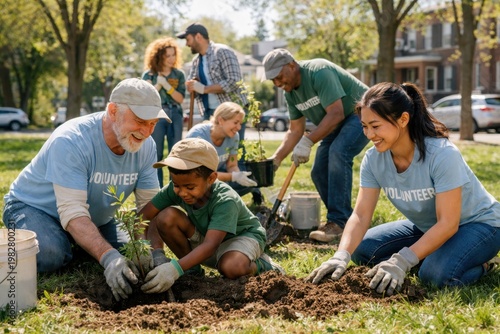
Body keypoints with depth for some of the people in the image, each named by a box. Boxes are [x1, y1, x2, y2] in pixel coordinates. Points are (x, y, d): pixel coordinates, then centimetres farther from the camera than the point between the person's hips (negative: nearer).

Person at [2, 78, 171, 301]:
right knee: (52, 257, -33)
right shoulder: (70, 141, -34)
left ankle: (74, 243, 19)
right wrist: (108, 258, -52)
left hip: (95, 218, 6)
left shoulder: (146, 146, -15)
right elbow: (72, 212, -39)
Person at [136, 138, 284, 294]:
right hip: (203, 236, 5)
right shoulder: (174, 190, -21)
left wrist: (175, 268, -56)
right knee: (166, 217, -23)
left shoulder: (225, 201, -35)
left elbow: (210, 245, -44)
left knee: (231, 267, -41)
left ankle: (261, 265, -5)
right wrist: (156, 252, -38)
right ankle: (193, 271, -3)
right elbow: (144, 217, -23)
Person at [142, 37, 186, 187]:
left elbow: (180, 98, -1)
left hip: (175, 116, 2)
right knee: (156, 154, 1)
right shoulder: (149, 74, 2)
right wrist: (158, 85, -15)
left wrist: (167, 86, -13)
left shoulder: (179, 74, 6)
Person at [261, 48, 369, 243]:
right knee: (319, 172, 0)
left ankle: (338, 221, -27)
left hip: (360, 113, -9)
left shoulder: (318, 72, -27)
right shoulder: (290, 92, 0)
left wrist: (308, 141, -36)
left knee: (338, 153, -30)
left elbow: (336, 113, -33)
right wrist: (277, 158, -7)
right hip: (337, 124, 9)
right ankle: (345, 219, 14)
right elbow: (295, 130, 5)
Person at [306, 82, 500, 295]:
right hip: (425, 227, 6)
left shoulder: (442, 155, -32)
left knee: (437, 274, -34)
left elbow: (448, 224, -31)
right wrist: (341, 257, -34)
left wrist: (402, 262, -40)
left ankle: (480, 264, -2)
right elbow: (360, 215, -16)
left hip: (478, 223, -6)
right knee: (361, 250, -9)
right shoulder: (373, 159, -15)